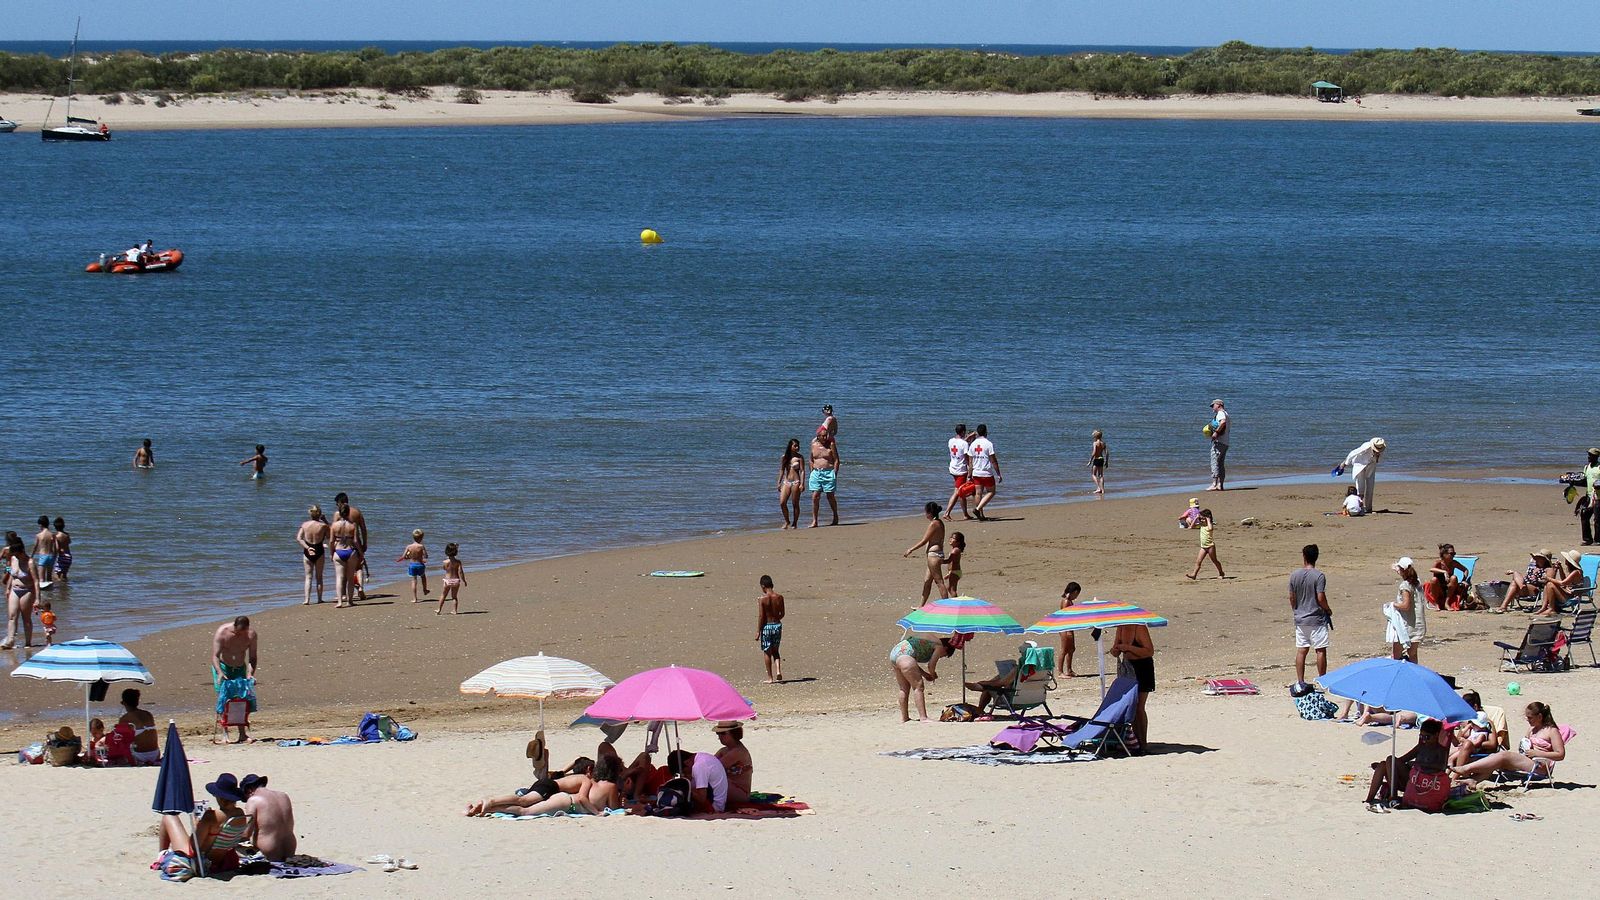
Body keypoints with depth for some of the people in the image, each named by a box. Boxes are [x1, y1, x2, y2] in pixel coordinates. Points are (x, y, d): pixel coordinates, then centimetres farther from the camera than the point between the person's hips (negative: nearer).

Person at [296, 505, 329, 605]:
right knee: (319, 577, 12)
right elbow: (329, 537, 4)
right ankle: (319, 599, 16)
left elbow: (298, 538, -10)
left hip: (308, 552, 1)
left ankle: (307, 599, -4)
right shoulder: (323, 525, -11)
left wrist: (307, 547, -12)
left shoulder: (304, 525, -4)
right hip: (319, 552, -1)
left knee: (308, 577, 6)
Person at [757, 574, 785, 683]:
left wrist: (758, 631, -8)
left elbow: (761, 616, -14)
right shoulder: (779, 597, -2)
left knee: (767, 652, 7)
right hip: (777, 625, 4)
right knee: (775, 651, 19)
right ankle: (778, 670, -2)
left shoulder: (761, 599, -13)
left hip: (766, 626, -4)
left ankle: (770, 678, 10)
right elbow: (782, 613, 6)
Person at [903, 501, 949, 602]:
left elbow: (924, 541, -15)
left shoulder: (933, 524, -16)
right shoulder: (940, 524, 13)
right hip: (937, 554, 10)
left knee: (939, 581, -8)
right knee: (927, 581, 16)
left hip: (933, 555, -10)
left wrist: (911, 550, -7)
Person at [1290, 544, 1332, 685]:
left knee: (1301, 650, 8)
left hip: (1300, 619, 4)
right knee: (1321, 650, 4)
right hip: (1317, 619, -4)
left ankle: (1300, 681, 8)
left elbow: (1291, 598, 5)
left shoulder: (1294, 576, 0)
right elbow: (1321, 598, -17)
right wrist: (1328, 610, 2)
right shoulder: (1318, 576, -14)